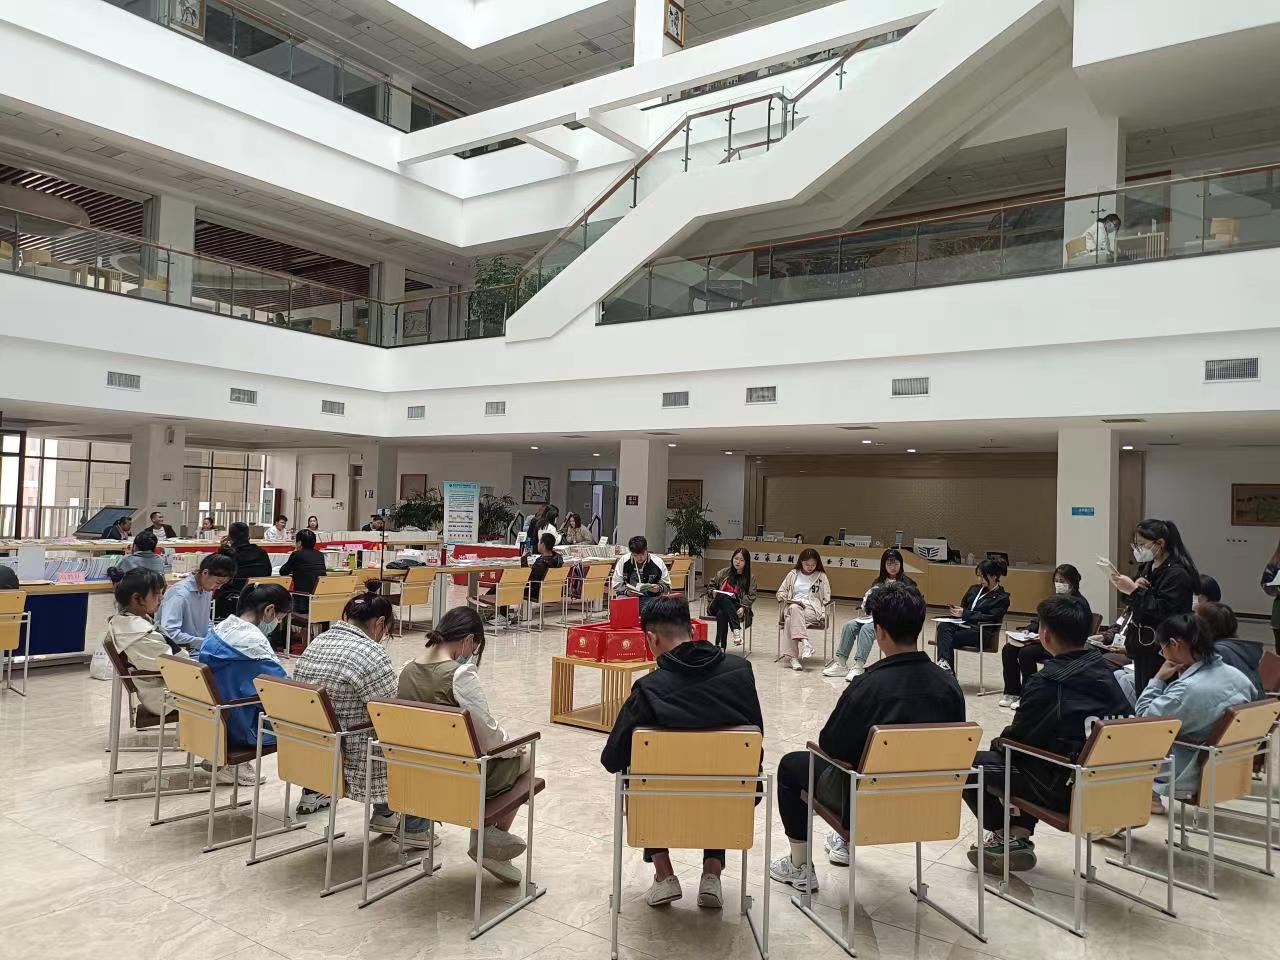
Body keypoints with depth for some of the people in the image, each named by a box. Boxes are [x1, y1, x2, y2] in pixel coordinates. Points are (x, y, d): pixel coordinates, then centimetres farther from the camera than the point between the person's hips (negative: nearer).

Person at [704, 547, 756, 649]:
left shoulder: (750, 578, 7)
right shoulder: (723, 572, 11)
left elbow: (751, 596, -1)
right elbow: (710, 585, 18)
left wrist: (743, 607, -19)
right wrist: (713, 592, -5)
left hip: (737, 609, -1)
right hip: (718, 605, 2)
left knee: (721, 613, -38)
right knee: (723, 597, -38)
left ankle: (721, 646, -44)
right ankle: (736, 630, -50)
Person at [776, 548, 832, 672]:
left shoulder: (821, 576, 13)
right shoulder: (793, 574, 16)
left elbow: (826, 599, 10)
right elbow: (780, 592, 18)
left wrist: (823, 614, -6)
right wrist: (786, 601, -3)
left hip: (813, 610, -2)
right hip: (794, 606, 2)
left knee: (791, 620, -34)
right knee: (794, 609, -38)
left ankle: (794, 657, -40)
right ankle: (805, 643, -44)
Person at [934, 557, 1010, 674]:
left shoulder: (1002, 598, 4)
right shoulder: (974, 589, 22)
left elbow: (991, 618, -8)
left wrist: (965, 613, -14)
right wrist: (957, 611, 2)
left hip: (980, 632, -5)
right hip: (962, 625, 5)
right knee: (943, 626, -32)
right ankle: (944, 662, -49)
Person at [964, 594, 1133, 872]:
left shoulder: (1046, 683, -19)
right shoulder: (1104, 670, 0)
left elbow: (1016, 738, -9)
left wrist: (998, 743, 16)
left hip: (1066, 790, -7)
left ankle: (1004, 836, 16)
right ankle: (1021, 834, 21)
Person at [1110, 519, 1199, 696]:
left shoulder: (1178, 574, -14)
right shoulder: (1147, 567, 12)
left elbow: (1164, 611, -22)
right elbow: (1135, 607, 20)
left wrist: (1134, 591, -22)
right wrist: (1127, 587, -1)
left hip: (1161, 654, -8)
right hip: (1143, 648, 8)